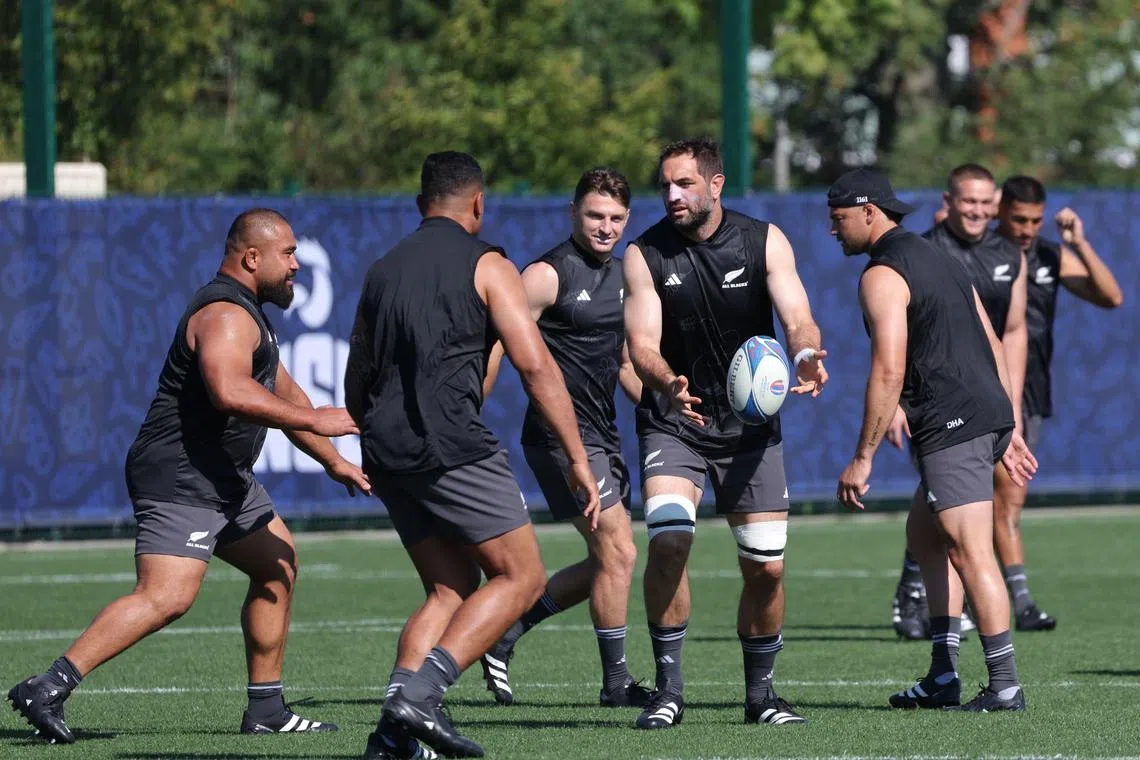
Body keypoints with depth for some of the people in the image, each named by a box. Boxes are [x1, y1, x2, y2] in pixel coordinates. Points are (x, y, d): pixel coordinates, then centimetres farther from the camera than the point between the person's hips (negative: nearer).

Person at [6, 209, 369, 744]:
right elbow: (230, 392, -33)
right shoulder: (226, 315, -15)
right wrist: (312, 420, -26)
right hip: (179, 482, -11)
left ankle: (266, 710, 23)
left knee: (278, 567, 19)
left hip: (224, 480, 11)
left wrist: (334, 462, 35)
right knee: (166, 597, -23)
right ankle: (48, 689, -26)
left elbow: (283, 395, 33)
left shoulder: (245, 313, 22)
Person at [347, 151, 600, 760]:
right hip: (449, 441, -7)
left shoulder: (382, 270, 21)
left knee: (451, 590, 12)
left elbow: (355, 384, 24)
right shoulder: (486, 265, 2)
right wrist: (579, 459, -4)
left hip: (386, 448, 7)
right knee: (521, 577, 1)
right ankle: (419, 693, -17)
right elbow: (535, 365, -6)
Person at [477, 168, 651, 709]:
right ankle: (616, 681, 1)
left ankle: (504, 632, 21)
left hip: (601, 435, 9)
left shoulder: (621, 274, 14)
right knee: (618, 552, -9)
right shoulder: (548, 275, -12)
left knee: (606, 562, 10)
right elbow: (497, 346, -15)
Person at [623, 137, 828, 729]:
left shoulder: (764, 241, -6)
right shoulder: (645, 254, -7)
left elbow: (797, 318, -16)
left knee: (766, 567, 0)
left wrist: (807, 357, -40)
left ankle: (759, 692, 19)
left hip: (751, 425, 1)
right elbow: (642, 343, -15)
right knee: (667, 542, -22)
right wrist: (669, 384, -38)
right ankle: (669, 689, -11)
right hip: (673, 424, -1)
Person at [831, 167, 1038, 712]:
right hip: (988, 413, 10)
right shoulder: (937, 260, 21)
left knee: (971, 553, -9)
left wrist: (862, 459, -14)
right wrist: (1009, 431, 22)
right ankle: (942, 677, 15)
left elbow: (889, 371, -17)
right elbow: (994, 349, 21)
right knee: (924, 535, 18)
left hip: (953, 426, -10)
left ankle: (1005, 687, -11)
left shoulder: (882, 276, -8)